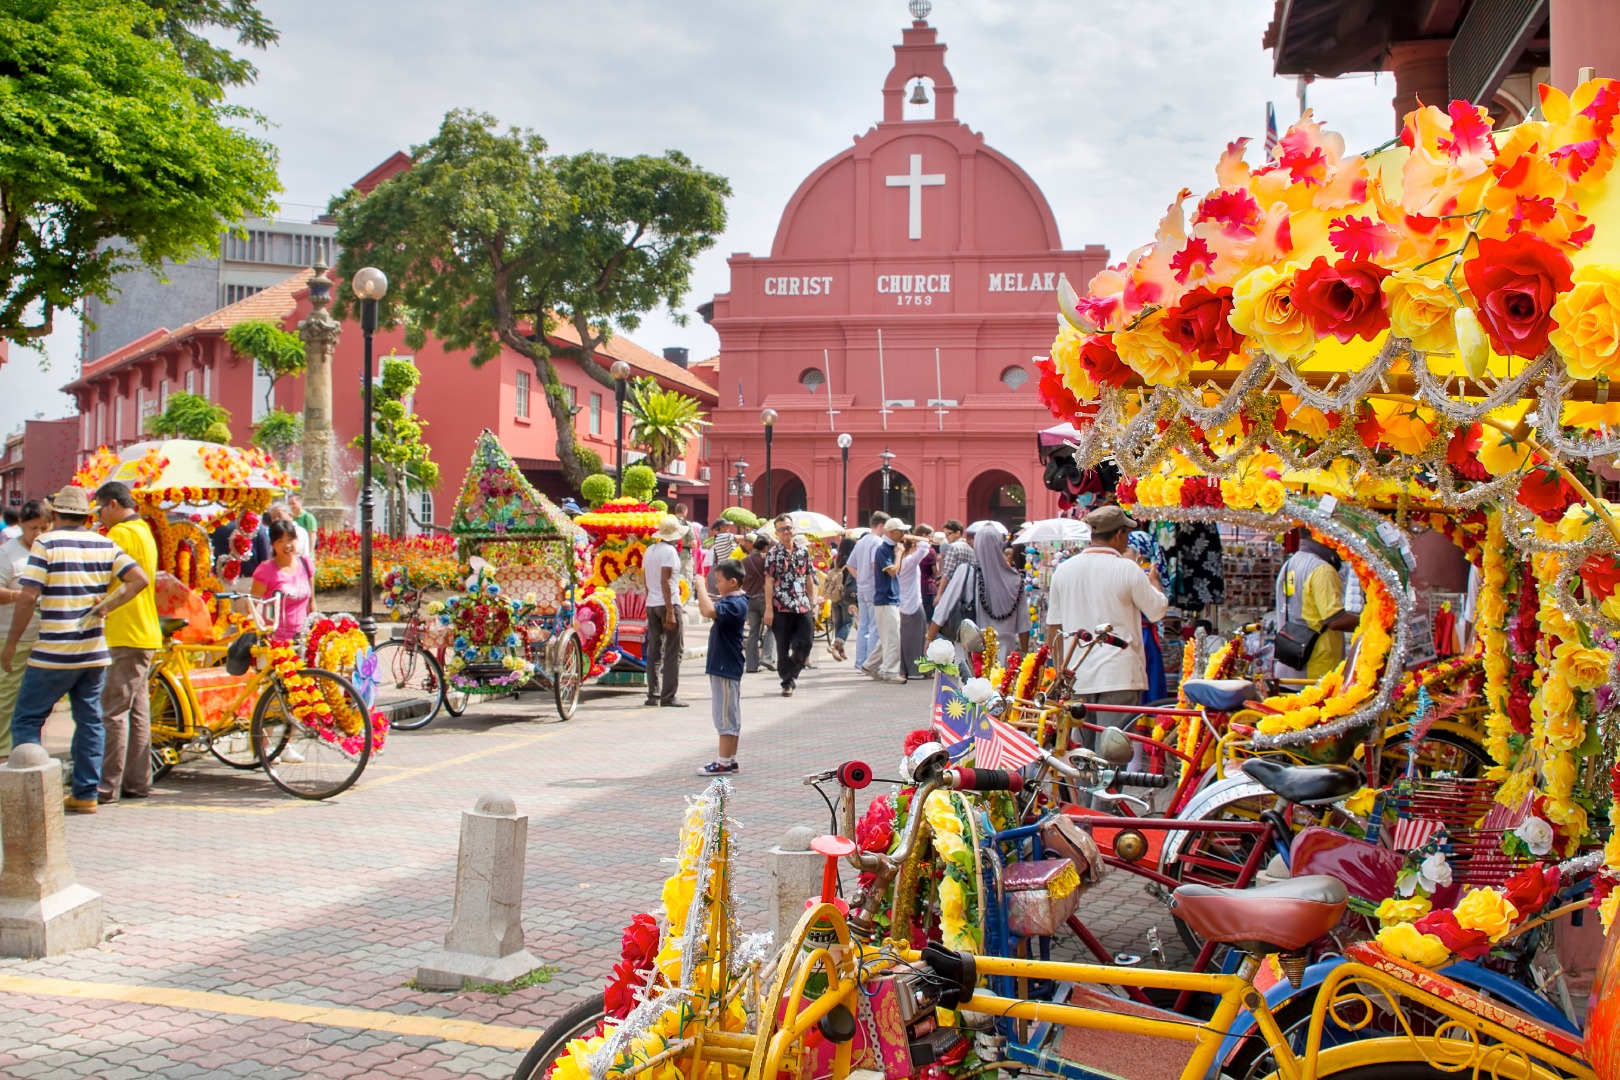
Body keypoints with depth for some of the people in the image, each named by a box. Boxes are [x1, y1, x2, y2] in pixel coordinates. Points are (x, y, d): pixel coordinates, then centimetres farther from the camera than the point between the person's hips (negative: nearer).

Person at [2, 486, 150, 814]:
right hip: (95, 653, 5)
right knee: (89, 722, 11)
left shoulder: (46, 544, -7)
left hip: (53, 655, -5)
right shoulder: (105, 545, 7)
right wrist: (104, 606, 1)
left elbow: (28, 598, -13)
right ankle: (85, 794, 12)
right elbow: (139, 578, -3)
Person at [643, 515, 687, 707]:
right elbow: (664, 581, -18)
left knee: (654, 651, 10)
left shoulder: (650, 550, 12)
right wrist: (670, 611, -18)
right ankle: (668, 697, -4)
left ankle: (653, 695, 10)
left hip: (651, 605, 8)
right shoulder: (669, 551, -12)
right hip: (667, 604, -7)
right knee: (673, 652, -2)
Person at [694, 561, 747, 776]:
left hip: (725, 668, -11)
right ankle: (730, 760, 22)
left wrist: (701, 586, -28)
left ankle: (724, 763, -1)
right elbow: (713, 607, 23)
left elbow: (709, 611, -37)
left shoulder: (734, 604, -21)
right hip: (726, 667, 11)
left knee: (725, 716, -5)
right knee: (731, 716, 15)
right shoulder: (732, 601, 12)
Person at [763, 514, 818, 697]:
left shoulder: (803, 552, 11)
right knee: (783, 648, 2)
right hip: (782, 607, -3)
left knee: (805, 643, -1)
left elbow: (809, 579, 15)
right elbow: (769, 582, -5)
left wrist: (813, 603, 11)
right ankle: (788, 682, 12)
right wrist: (769, 608, -10)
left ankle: (792, 673, 23)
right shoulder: (772, 554, -1)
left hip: (803, 607, 3)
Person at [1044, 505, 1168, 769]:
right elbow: (1157, 611, 2)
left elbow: (1053, 627, 10)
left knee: (1086, 751, 14)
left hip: (1076, 675, 5)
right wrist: (1154, 580, 22)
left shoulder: (1063, 569, 6)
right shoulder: (1127, 569, -9)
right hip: (1119, 675, -5)